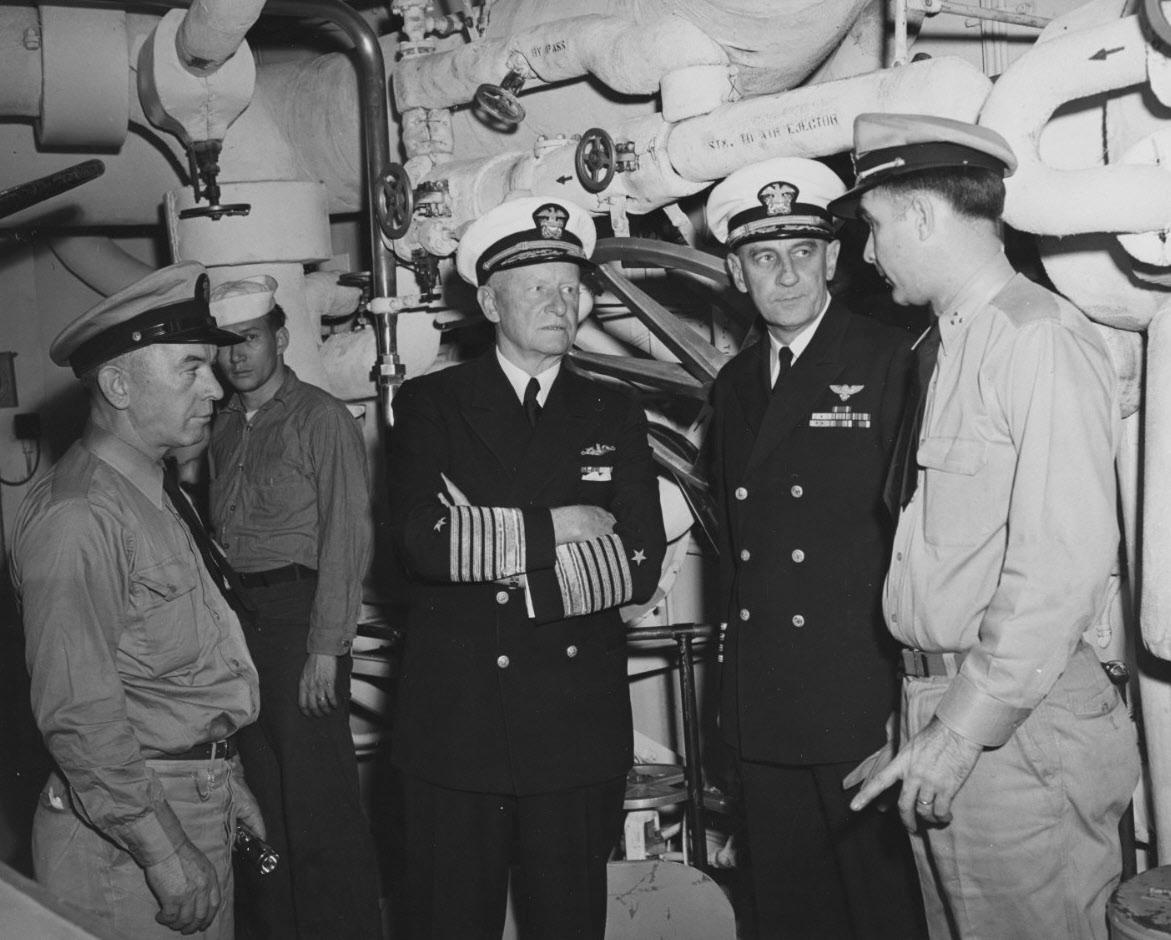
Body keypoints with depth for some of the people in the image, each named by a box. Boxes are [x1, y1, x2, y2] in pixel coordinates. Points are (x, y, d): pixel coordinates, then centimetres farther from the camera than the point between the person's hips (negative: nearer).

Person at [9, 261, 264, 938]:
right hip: (128, 829, -9)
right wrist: (163, 850, -21)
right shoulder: (78, 517, -19)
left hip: (203, 803, 9)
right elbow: (78, 713, -22)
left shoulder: (159, 494, 12)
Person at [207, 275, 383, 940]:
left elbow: (347, 536, -11)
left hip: (298, 611, -6)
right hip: (238, 621, 7)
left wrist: (326, 646, -16)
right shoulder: (226, 430, 15)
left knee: (319, 803, -4)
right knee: (263, 794, 11)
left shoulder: (322, 419, -6)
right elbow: (223, 534, 13)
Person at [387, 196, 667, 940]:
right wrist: (554, 529, -12)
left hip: (579, 731, 2)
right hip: (455, 725, -1)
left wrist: (494, 546, -10)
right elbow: (424, 542, -14)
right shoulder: (428, 405, 3)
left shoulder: (614, 416, 9)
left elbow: (639, 565, -3)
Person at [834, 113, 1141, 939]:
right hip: (942, 715, 8)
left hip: (1016, 730, -8)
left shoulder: (1044, 340, -13)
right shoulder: (950, 346, 14)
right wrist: (936, 725, 8)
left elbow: (1064, 562, -19)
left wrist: (966, 729, -18)